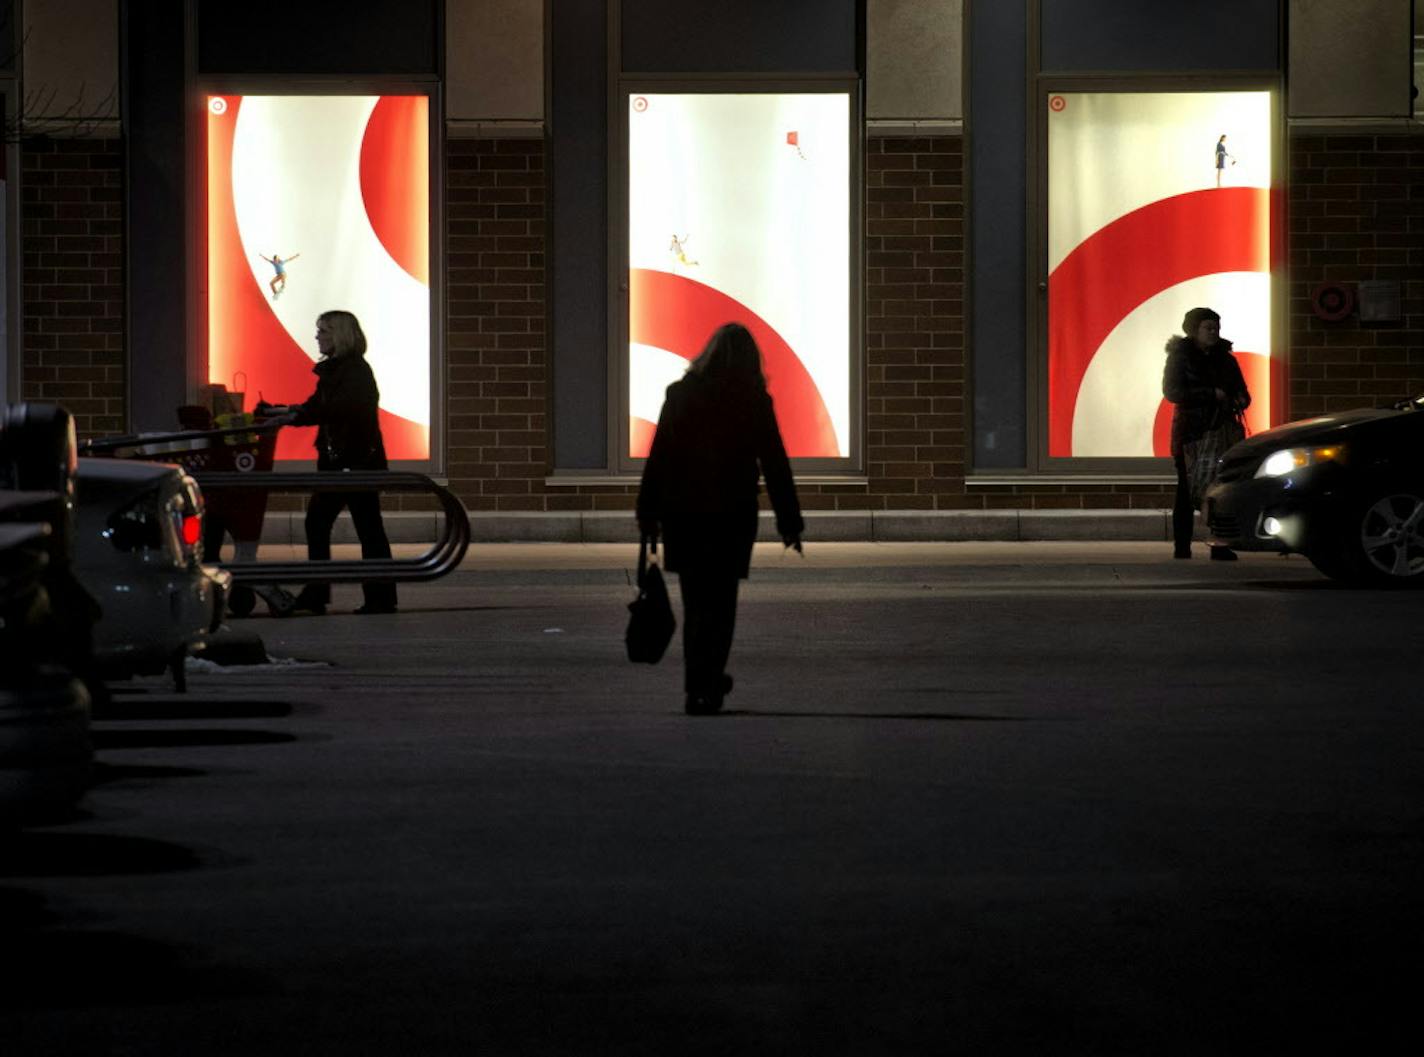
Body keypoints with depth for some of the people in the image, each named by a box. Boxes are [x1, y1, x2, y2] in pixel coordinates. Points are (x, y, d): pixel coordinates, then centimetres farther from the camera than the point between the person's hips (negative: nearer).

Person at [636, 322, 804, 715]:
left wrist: (648, 514, 6)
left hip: (682, 515, 2)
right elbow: (775, 465, -3)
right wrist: (790, 522, 4)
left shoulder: (679, 395, 0)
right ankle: (702, 689, 1)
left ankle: (704, 681, 24)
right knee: (719, 605, 6)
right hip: (732, 517, -2)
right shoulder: (754, 402, -5)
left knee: (696, 602, 15)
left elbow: (657, 458, 0)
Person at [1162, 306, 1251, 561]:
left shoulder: (1225, 359, 14)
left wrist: (1241, 401, -6)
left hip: (1223, 432, 4)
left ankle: (1221, 547, -3)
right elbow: (1172, 391, -11)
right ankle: (1181, 549, -3)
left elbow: (1242, 391, 19)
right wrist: (1211, 394, -18)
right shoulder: (1180, 357, 0)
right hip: (1191, 434, -4)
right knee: (1187, 491, -5)